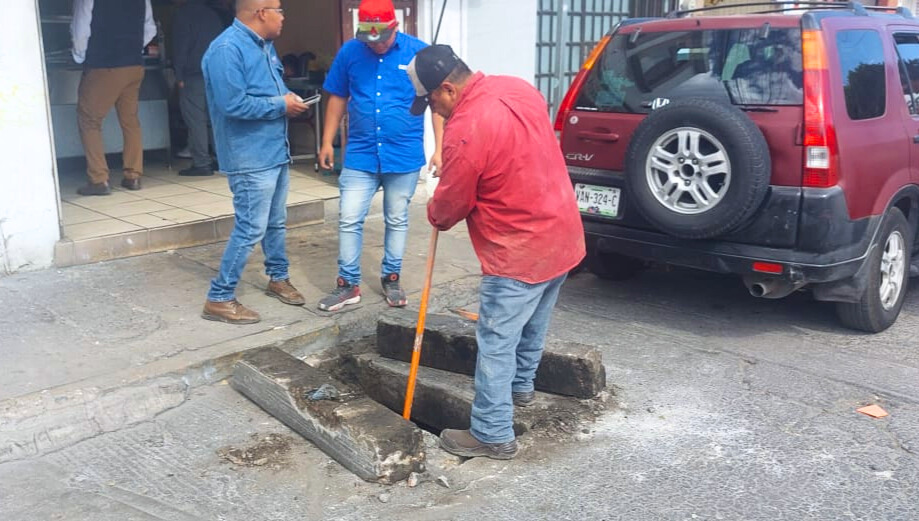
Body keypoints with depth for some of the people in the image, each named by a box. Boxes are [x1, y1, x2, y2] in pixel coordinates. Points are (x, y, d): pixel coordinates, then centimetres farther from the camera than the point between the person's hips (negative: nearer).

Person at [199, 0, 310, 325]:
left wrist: (289, 98, 2)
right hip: (251, 158, -10)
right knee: (250, 229, -7)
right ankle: (219, 299, 3)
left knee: (276, 222, 20)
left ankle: (278, 278, 38)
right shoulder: (227, 49, -19)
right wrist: (281, 105, -16)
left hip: (275, 152, 10)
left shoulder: (263, 45, 12)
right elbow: (234, 104, -26)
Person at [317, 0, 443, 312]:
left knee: (397, 220, 12)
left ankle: (391, 278, 28)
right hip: (360, 155, 2)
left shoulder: (419, 52, -7)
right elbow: (338, 99, 9)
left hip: (404, 156, -1)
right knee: (349, 220, 1)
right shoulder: (349, 52, -1)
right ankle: (348, 284, 14)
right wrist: (327, 142, 7)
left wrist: (439, 149, -8)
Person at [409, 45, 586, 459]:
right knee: (532, 324, 25)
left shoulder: (465, 130, -24)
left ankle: (493, 435, 8)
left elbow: (451, 203, -11)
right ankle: (521, 386, 45)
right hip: (562, 234, 9)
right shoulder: (517, 87, 3)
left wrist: (435, 215, 10)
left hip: (520, 251, -9)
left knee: (496, 343, 0)